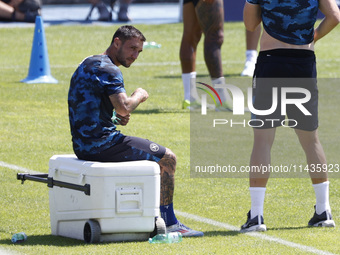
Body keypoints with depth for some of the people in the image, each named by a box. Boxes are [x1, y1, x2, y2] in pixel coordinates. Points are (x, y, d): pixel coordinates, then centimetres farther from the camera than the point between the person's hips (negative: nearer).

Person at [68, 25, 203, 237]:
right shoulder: (107, 69, -15)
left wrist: (118, 117, 12)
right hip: (100, 143, -10)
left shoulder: (89, 64, 17)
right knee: (167, 158, 1)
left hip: (83, 144, 10)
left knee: (145, 153, 32)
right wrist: (140, 95, -6)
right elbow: (124, 107, -28)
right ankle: (170, 223, 5)